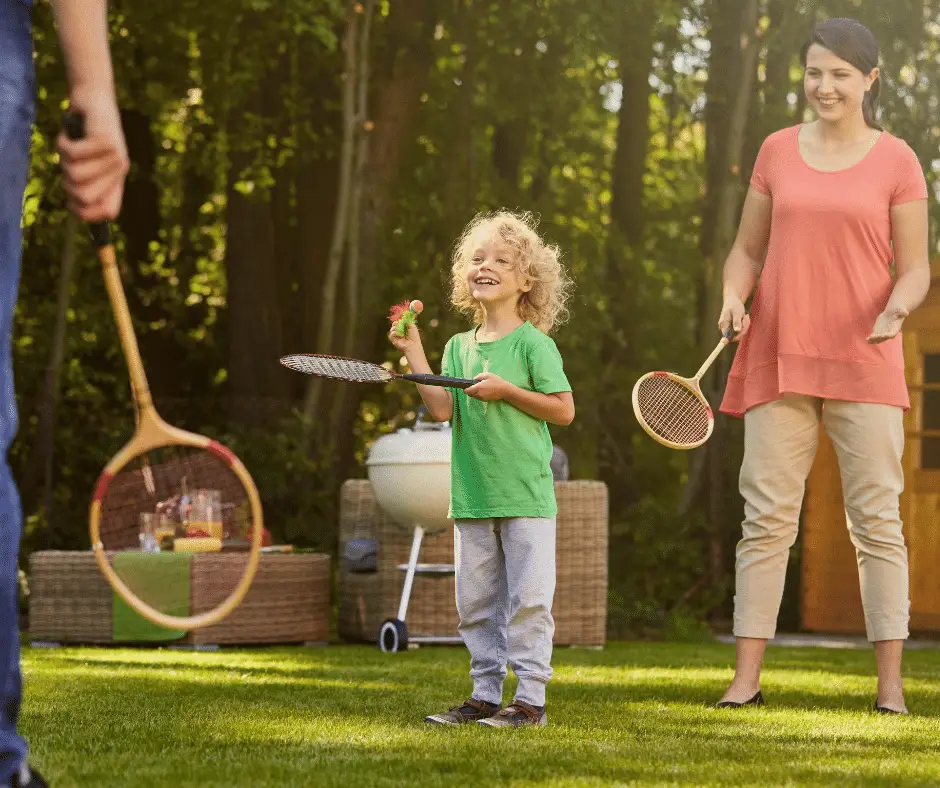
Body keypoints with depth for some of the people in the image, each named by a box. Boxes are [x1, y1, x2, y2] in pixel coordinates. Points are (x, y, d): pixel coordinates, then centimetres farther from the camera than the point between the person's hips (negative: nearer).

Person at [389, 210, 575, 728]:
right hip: (471, 498, 6)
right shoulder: (458, 347, 11)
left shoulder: (533, 344, -4)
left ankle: (530, 699, 1)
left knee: (527, 599, -3)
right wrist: (414, 353, -4)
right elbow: (443, 409, -1)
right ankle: (485, 695, 18)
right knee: (476, 602, 10)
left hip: (526, 495, -6)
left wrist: (507, 391, -15)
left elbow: (564, 409, -7)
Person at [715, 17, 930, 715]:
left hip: (865, 363, -2)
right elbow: (748, 247, 16)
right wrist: (735, 296, -4)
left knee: (877, 519, -2)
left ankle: (891, 683, 1)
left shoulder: (896, 161, 2)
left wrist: (895, 310, -19)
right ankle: (746, 678, 3)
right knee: (767, 517, 1)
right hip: (780, 359, 2)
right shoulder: (778, 151, 10)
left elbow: (916, 269, 2)